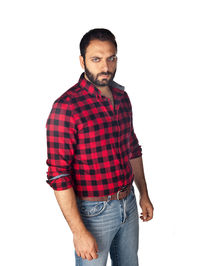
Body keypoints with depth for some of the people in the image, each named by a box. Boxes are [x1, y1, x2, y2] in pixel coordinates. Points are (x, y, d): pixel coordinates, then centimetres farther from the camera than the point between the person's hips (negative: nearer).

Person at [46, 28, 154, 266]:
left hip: (128, 203, 7)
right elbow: (58, 175, -21)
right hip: (94, 211, -6)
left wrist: (144, 194, 15)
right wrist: (79, 232, -21)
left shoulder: (121, 96, 2)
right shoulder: (66, 107, -21)